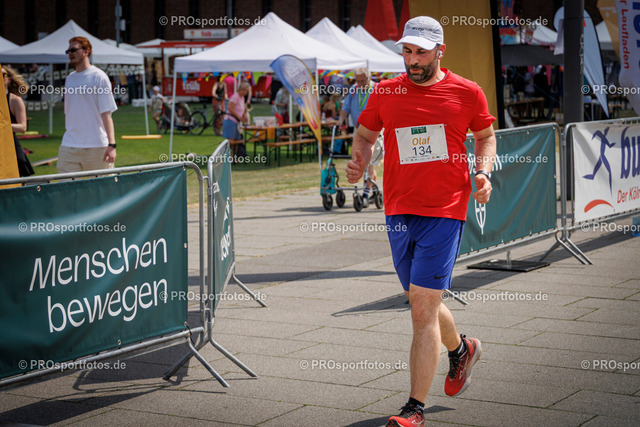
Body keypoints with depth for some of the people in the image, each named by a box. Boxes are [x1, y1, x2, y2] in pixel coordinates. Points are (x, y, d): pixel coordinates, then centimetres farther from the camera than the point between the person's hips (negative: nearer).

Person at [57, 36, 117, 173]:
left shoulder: (99, 77, -3)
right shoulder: (69, 79, 16)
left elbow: (106, 114, -9)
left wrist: (111, 145, -17)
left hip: (97, 146, -5)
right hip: (69, 147, 5)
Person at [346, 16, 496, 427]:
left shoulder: (467, 93, 0)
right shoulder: (385, 92, 5)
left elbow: (486, 135, 15)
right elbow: (365, 135, 18)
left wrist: (483, 171, -3)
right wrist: (359, 163, -2)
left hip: (445, 212, -4)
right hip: (399, 211, 4)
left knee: (423, 308, -11)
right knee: (425, 303, 17)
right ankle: (461, 349, 50)